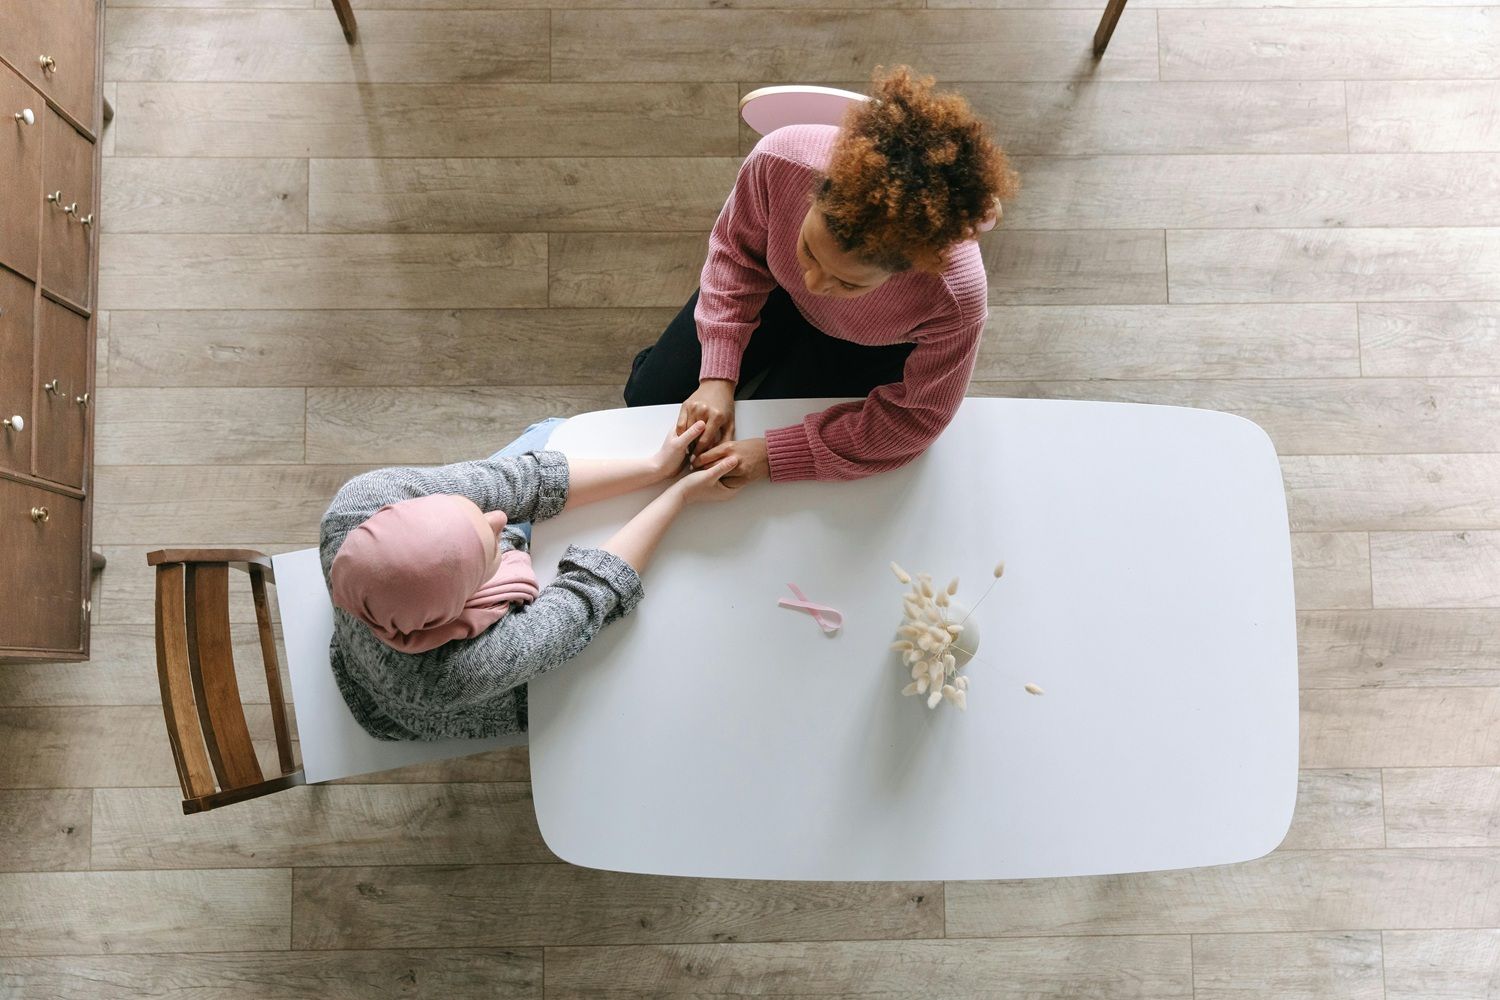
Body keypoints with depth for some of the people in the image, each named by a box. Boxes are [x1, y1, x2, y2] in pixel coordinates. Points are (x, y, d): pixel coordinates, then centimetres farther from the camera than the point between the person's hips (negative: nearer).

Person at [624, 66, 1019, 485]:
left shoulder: (955, 296, -45)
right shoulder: (780, 158, -41)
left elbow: (914, 418, -26)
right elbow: (736, 253, -17)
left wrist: (775, 454, -30)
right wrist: (717, 377, -25)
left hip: (863, 351, -2)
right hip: (777, 291, 2)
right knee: (647, 398, 12)